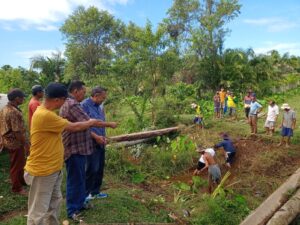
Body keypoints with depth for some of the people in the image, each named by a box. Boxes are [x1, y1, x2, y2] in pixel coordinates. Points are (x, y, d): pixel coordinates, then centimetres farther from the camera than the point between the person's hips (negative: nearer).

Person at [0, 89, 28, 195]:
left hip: (9, 141, 10)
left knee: (19, 164, 23)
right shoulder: (14, 112, -26)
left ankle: (21, 181, 40)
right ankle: (17, 188, 20)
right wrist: (26, 143, -18)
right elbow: (17, 131, -26)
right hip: (15, 142, -10)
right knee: (17, 166, 5)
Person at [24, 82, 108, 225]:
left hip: (53, 168, 10)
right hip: (42, 171, -10)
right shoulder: (44, 115, -26)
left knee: (54, 202, 23)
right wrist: (91, 123, -1)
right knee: (39, 211, 5)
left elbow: (67, 127, 12)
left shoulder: (47, 113, 7)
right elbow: (73, 127, -17)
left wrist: (88, 124, 9)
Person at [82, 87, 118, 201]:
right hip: (92, 143, -8)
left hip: (100, 142, 8)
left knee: (100, 168, 14)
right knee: (92, 169, -1)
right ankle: (86, 193, 17)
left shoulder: (99, 106, 12)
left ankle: (95, 191, 30)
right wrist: (96, 137, -17)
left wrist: (103, 137, 7)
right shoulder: (84, 105, -14)